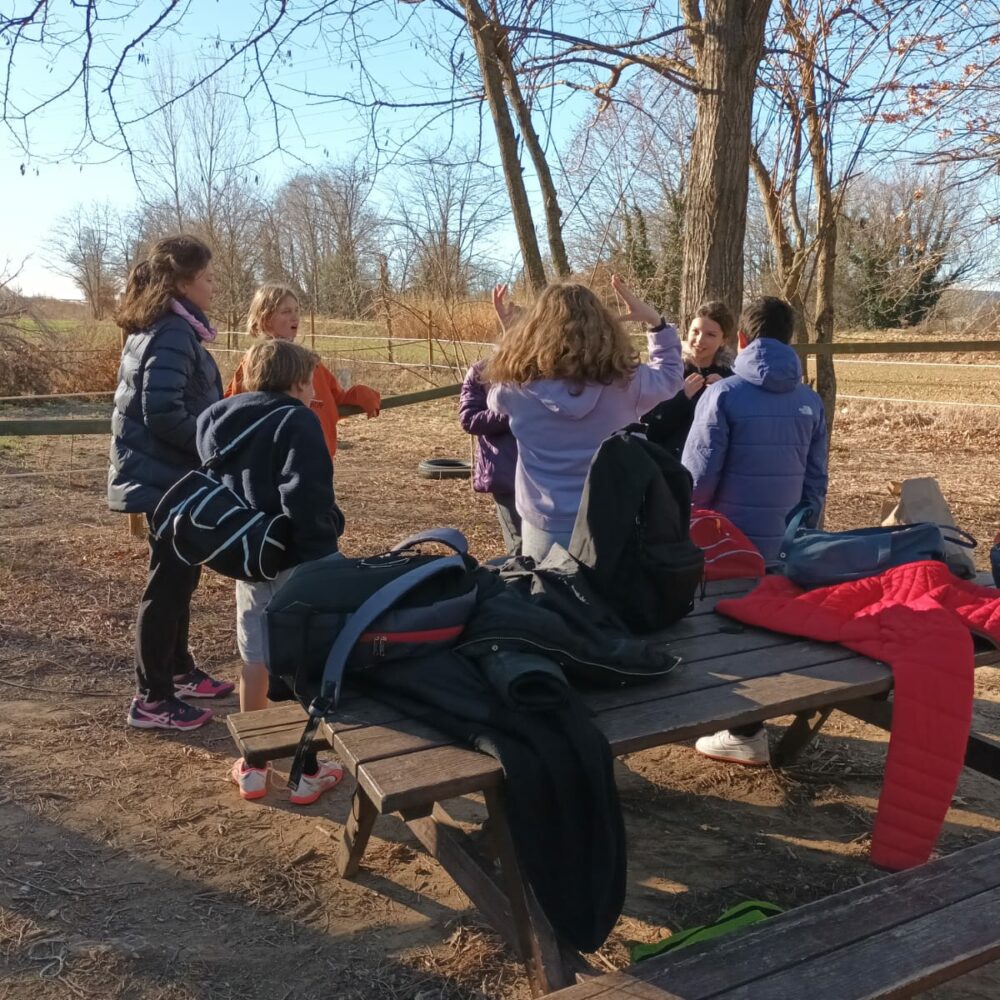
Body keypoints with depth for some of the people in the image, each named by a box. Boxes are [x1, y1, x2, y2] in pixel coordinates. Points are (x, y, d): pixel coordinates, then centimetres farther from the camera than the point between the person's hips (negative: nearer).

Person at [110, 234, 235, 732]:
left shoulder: (160, 328, 13)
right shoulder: (172, 333, -18)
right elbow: (163, 413, -26)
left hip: (169, 477, 10)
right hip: (170, 480, -10)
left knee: (179, 577, 18)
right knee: (169, 583, -2)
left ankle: (179, 671, 32)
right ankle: (151, 699, 8)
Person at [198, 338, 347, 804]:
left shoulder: (216, 419, 6)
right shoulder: (296, 420, -16)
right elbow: (305, 499, -27)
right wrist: (331, 529, -12)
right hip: (301, 559, -6)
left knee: (254, 658, 18)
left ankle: (252, 766, 28)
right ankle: (307, 772, 17)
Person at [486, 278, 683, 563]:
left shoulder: (518, 387, -9)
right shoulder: (625, 382, -8)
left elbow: (497, 396, 17)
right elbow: (670, 374, 14)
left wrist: (510, 330, 19)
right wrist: (654, 321, 15)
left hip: (546, 528, 0)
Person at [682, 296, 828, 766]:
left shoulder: (723, 394, -13)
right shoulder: (810, 401, 3)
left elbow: (697, 477, -14)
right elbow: (816, 480, 7)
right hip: (785, 545, 5)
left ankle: (746, 732, 17)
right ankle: (752, 719, 31)